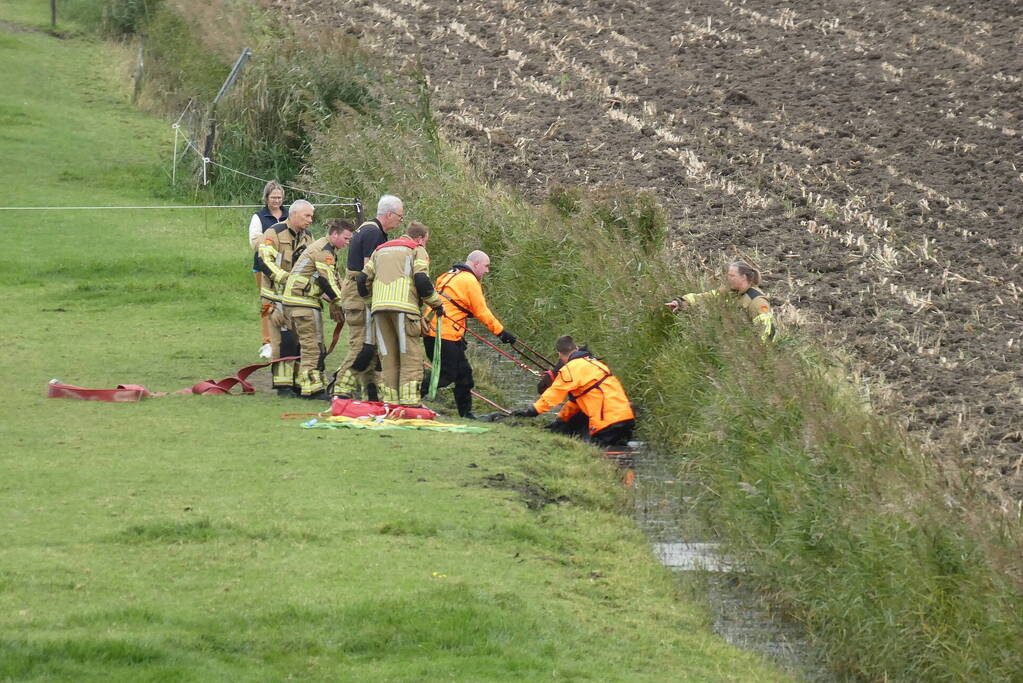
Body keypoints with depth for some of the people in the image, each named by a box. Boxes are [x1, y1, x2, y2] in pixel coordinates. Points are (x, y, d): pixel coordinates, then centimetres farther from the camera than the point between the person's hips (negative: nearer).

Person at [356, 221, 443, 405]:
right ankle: (409, 402, -13)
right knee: (411, 357, -4)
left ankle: (389, 401, 7)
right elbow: (422, 280, -4)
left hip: (378, 307, 5)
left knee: (388, 357, 10)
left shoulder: (380, 250, 28)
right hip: (404, 307, -5)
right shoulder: (417, 250, 10)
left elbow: (363, 279, 23)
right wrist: (436, 304, 5)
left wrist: (370, 298, 36)